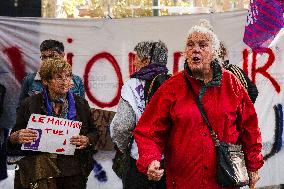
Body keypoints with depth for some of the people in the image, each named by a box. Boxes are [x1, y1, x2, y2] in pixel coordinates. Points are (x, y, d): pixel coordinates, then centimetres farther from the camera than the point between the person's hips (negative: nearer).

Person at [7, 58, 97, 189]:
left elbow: (94, 133, 12)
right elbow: (13, 137, 3)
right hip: (39, 173, -1)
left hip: (73, 173, 2)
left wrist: (87, 141, -10)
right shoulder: (29, 105, -1)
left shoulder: (81, 104, 6)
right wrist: (16, 137, -20)